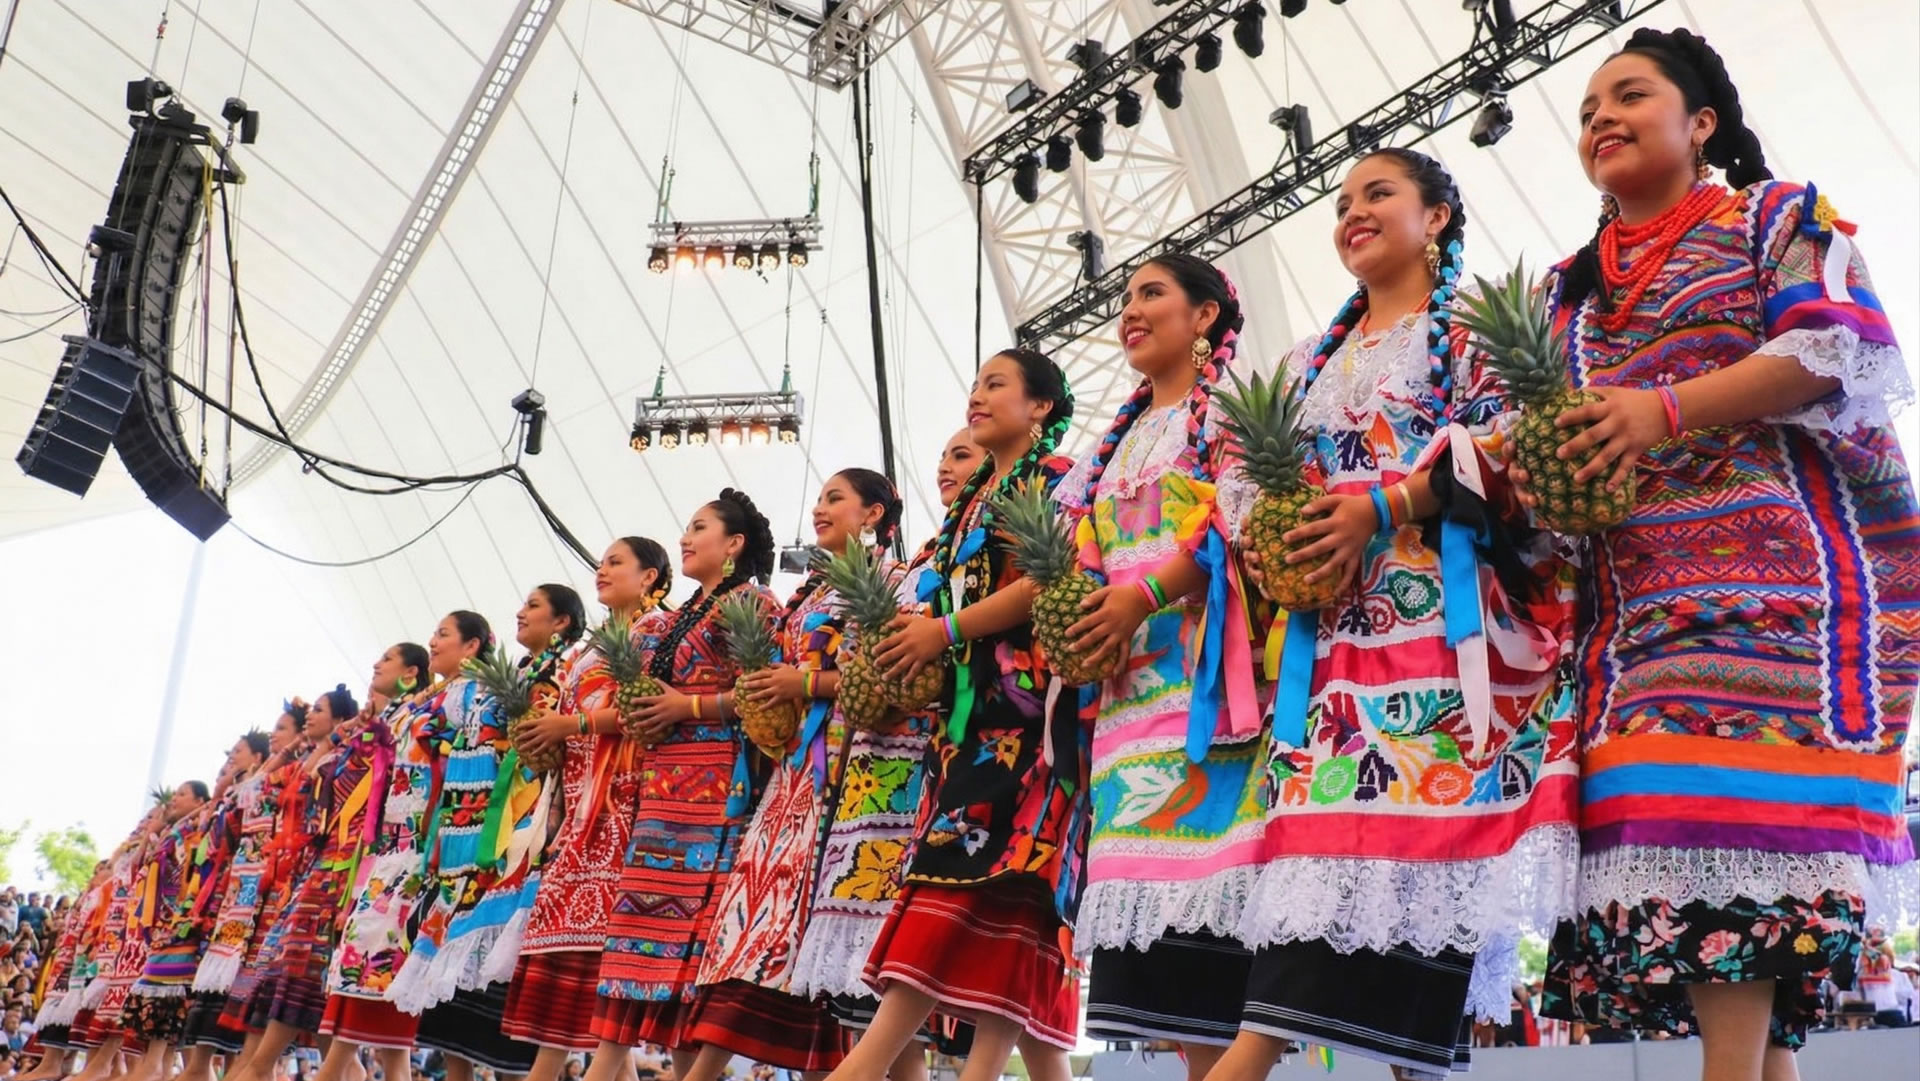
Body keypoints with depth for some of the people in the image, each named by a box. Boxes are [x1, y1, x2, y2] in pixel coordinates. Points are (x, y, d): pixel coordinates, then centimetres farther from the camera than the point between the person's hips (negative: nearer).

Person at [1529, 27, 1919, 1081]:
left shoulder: (1777, 216, 12)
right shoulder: (1570, 288, 25)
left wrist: (1669, 409, -16)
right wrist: (1512, 466, -6)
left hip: (1785, 564, -4)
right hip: (1639, 588, 5)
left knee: (1741, 809, -18)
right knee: (1672, 821, -7)